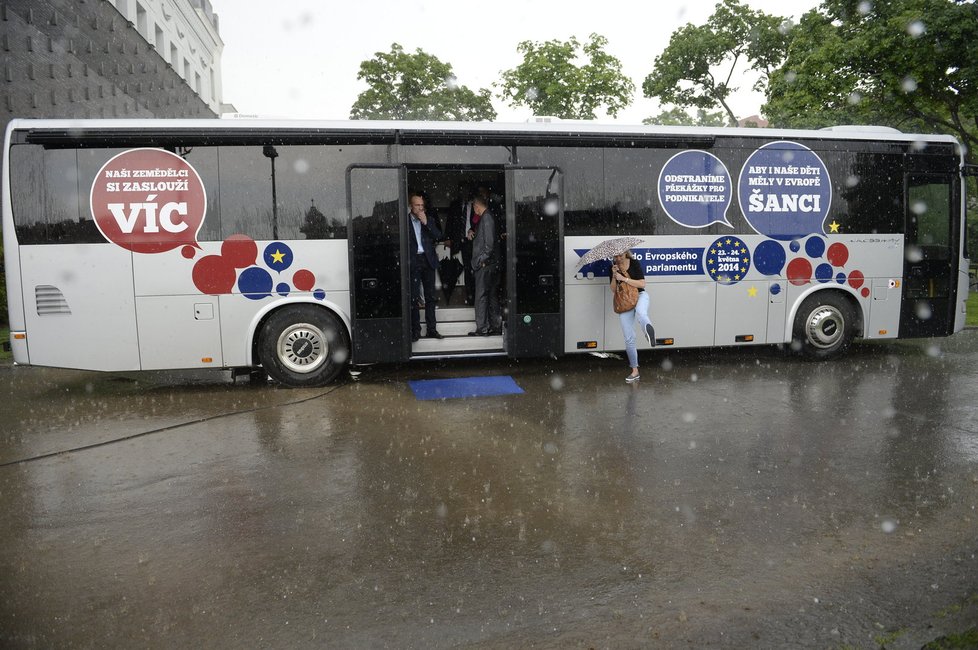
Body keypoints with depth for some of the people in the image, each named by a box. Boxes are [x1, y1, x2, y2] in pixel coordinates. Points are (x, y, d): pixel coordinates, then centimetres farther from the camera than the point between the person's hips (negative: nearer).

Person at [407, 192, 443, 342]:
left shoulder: (429, 219, 11)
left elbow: (439, 236, 0)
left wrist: (426, 223, -9)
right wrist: (406, 260, -10)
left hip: (428, 261, 4)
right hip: (413, 262, -4)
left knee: (430, 296, 6)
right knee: (414, 297, -3)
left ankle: (431, 329, 13)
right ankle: (415, 331, 3)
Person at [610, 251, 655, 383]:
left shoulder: (634, 264, -3)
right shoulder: (613, 267, 7)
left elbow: (642, 284, -10)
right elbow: (613, 290, 5)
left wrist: (624, 278, -18)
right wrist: (614, 276, -12)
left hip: (640, 295, -3)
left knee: (640, 313, -44)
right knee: (629, 339, 1)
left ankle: (649, 331, -73)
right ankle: (635, 371, 9)